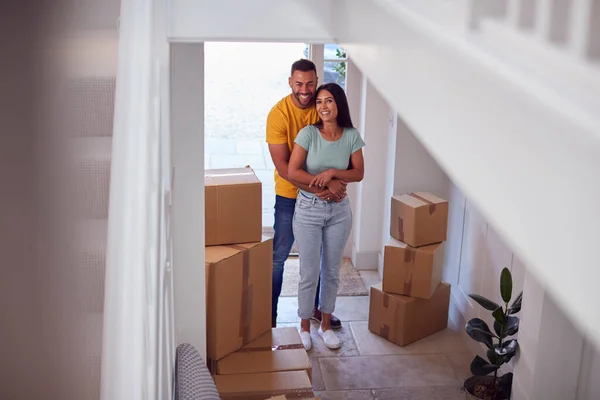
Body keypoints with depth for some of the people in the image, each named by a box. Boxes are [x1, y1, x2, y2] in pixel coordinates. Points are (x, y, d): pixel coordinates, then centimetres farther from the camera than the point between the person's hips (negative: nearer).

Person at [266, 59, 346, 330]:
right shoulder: (278, 114, -19)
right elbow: (282, 165, -22)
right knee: (278, 256, 4)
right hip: (290, 195, -4)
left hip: (322, 195, 4)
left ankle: (313, 306, 35)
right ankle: (269, 313, 18)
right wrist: (313, 188, -31)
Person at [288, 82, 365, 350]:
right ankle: (304, 327, 21)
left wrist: (332, 172, -18)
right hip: (308, 209, -2)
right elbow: (292, 172, -14)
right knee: (309, 273, 4)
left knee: (331, 271, 13)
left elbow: (359, 174, -1)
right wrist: (325, 184, -19)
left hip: (339, 211, 3)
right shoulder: (308, 133, -11)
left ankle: (326, 324, 29)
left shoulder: (351, 136, -3)